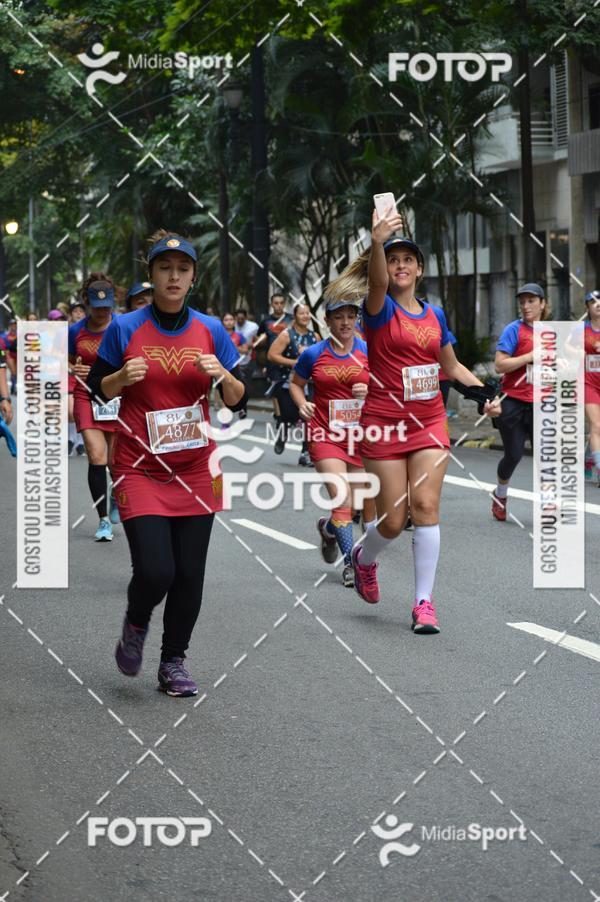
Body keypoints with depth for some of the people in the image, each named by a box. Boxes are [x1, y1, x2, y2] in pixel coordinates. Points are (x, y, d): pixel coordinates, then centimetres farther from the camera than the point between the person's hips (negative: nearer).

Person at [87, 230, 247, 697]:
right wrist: (123, 376, -16)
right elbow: (98, 389, 4)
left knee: (189, 574, 2)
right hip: (139, 467, -3)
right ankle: (135, 624, 20)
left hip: (196, 468, 3)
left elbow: (236, 399, 6)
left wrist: (223, 376, -14)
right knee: (155, 571, -14)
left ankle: (173, 662, 22)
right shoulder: (125, 328, -4)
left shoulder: (210, 330, 3)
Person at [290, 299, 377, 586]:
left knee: (368, 502, 8)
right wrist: (302, 405, -6)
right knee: (342, 501, -13)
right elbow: (295, 383, 14)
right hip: (325, 434, -2)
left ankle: (328, 527, 38)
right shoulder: (313, 354, -1)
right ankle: (350, 561, 4)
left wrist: (370, 392, -14)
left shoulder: (368, 352, 1)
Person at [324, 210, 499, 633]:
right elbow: (377, 282, -32)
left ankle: (425, 601, -2)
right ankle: (365, 557, 34)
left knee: (426, 506, -10)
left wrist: (482, 392, 4)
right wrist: (377, 243, -53)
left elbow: (452, 365, 22)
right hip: (385, 423, -3)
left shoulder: (435, 316, 9)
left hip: (430, 422, 3)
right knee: (393, 520, -1)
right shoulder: (380, 309, -7)